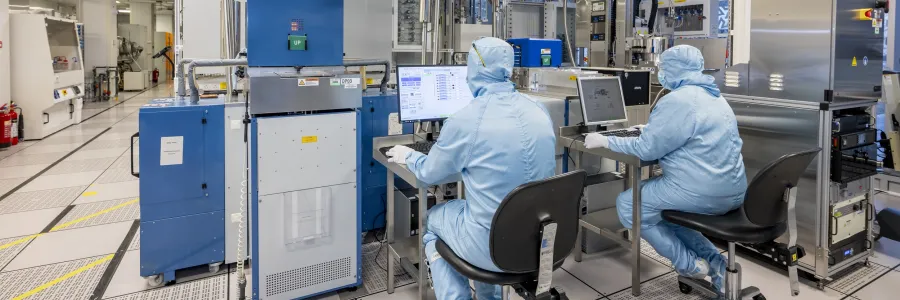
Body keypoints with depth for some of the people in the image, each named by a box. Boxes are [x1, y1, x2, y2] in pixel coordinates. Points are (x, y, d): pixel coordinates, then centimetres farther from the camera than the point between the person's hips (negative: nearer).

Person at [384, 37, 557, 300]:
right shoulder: (540, 111, 0)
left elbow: (430, 173, 0)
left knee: (433, 218, 24)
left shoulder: (465, 120, -17)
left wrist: (408, 157, 21)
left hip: (493, 247, -5)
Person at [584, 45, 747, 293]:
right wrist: (651, 129, 39)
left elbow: (646, 149, -15)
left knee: (627, 203, 2)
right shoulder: (713, 96, 15)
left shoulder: (679, 100, -16)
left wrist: (605, 141, -4)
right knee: (663, 208, 27)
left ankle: (690, 265, 7)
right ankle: (713, 260, 15)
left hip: (704, 193, -10)